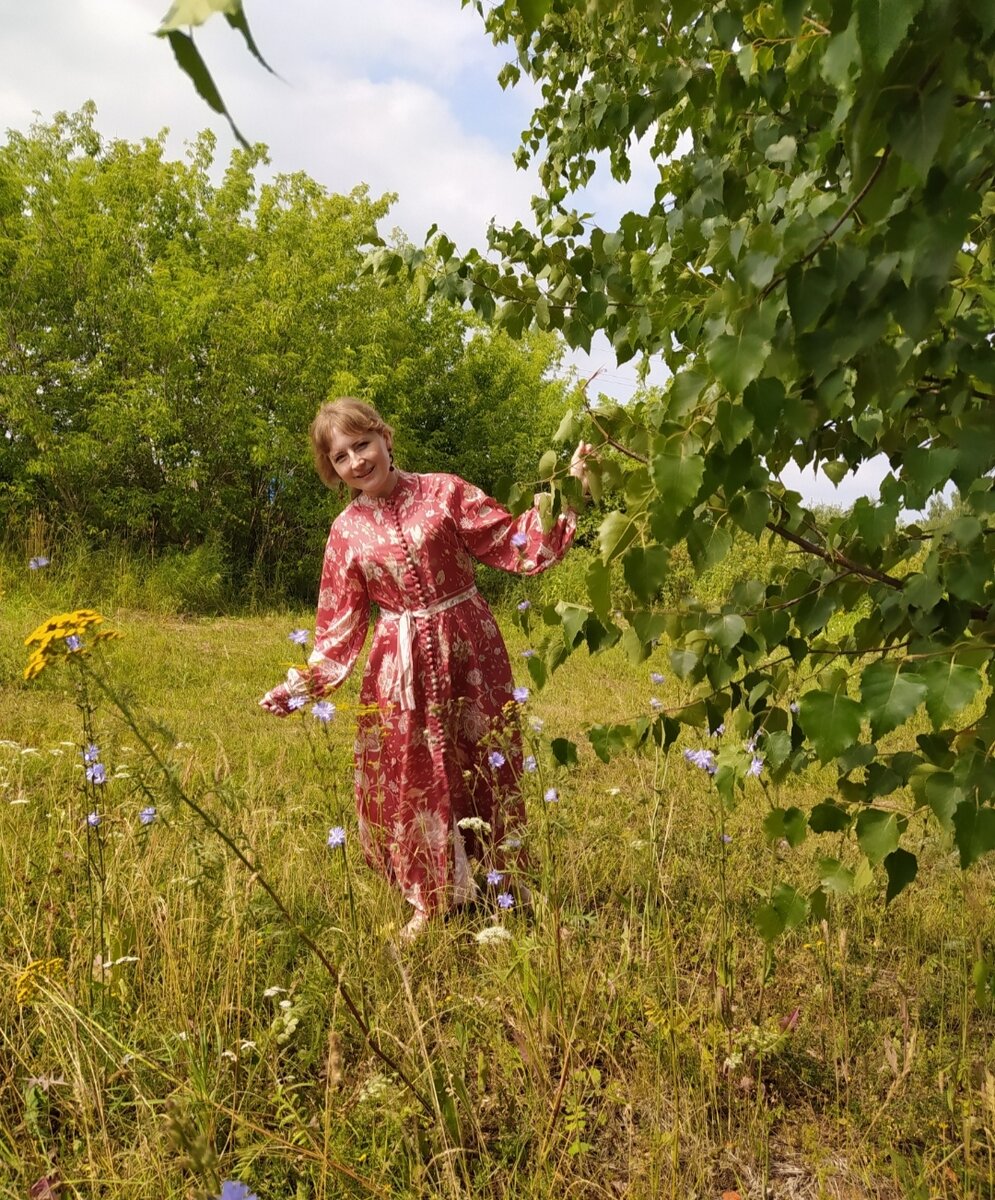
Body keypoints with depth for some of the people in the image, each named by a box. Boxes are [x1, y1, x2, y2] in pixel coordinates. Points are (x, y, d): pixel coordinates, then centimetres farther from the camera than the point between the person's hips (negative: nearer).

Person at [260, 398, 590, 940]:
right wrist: (300, 684, -4)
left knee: (483, 771, 8)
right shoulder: (346, 531, 4)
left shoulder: (445, 492, -1)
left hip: (468, 651, -1)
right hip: (399, 670, 2)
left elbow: (518, 542, 0)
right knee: (411, 783, 7)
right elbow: (340, 625, 5)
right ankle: (432, 902, 28)